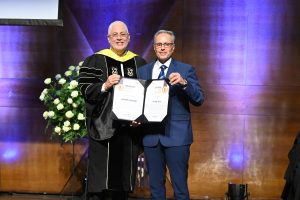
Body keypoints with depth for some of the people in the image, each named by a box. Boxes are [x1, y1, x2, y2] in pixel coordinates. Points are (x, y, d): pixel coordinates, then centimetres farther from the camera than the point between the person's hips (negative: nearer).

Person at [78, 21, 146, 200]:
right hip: (103, 127, -3)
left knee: (124, 176, 8)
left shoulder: (139, 63, 12)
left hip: (129, 128, 3)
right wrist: (105, 86, -21)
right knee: (100, 177, -4)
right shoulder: (95, 61, 2)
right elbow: (85, 89, -4)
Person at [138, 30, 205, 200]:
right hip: (151, 135, 4)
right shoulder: (143, 71, 12)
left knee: (180, 186, -1)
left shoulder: (186, 70, 1)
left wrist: (184, 83, -25)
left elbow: (199, 99, -9)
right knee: (155, 186, 12)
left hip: (176, 135, -3)